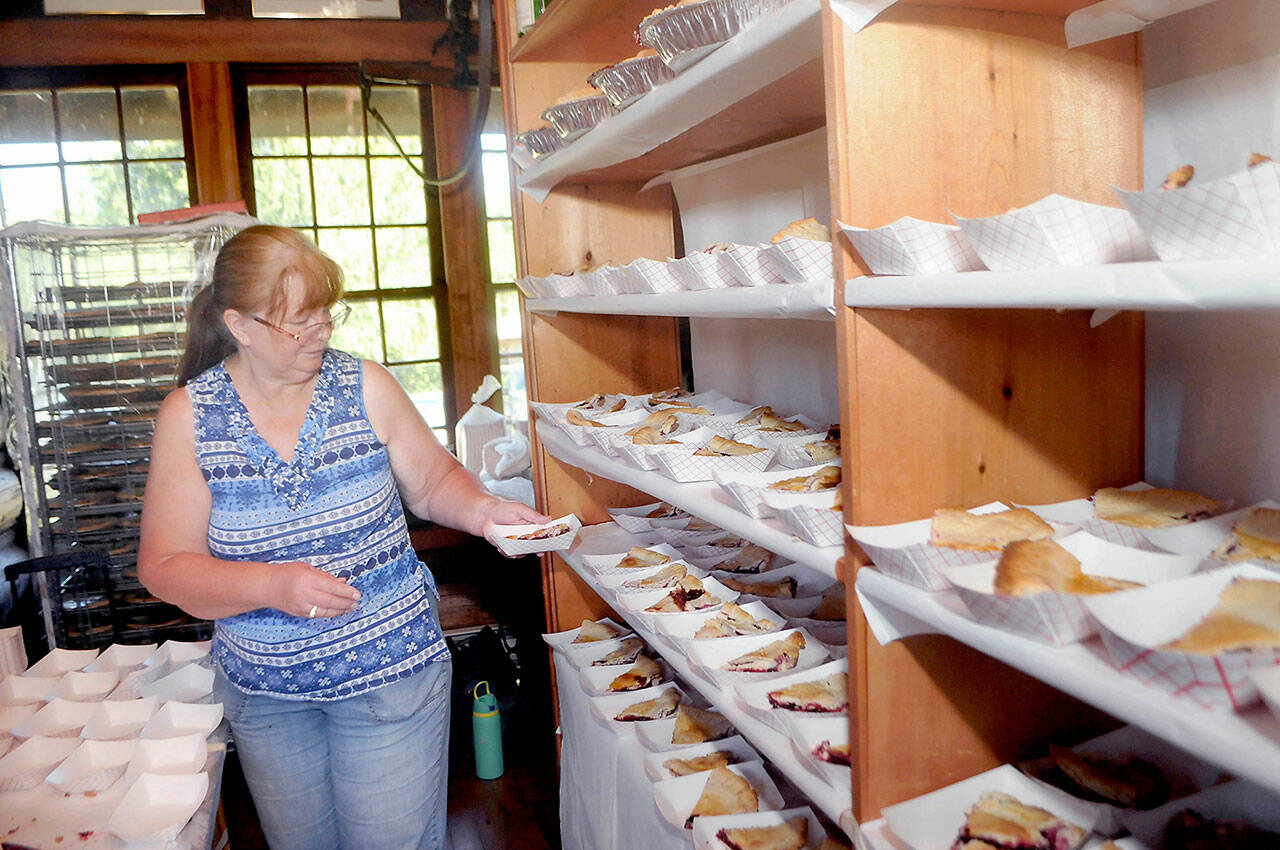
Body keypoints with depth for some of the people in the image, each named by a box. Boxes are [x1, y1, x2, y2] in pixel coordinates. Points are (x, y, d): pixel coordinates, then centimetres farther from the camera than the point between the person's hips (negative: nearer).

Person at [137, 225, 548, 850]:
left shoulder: (365, 387, -8)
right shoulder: (188, 416, -9)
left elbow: (433, 482, 4)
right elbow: (164, 567, -9)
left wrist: (481, 510, -17)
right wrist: (273, 585, -24)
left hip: (390, 672, -1)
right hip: (263, 690, 2)